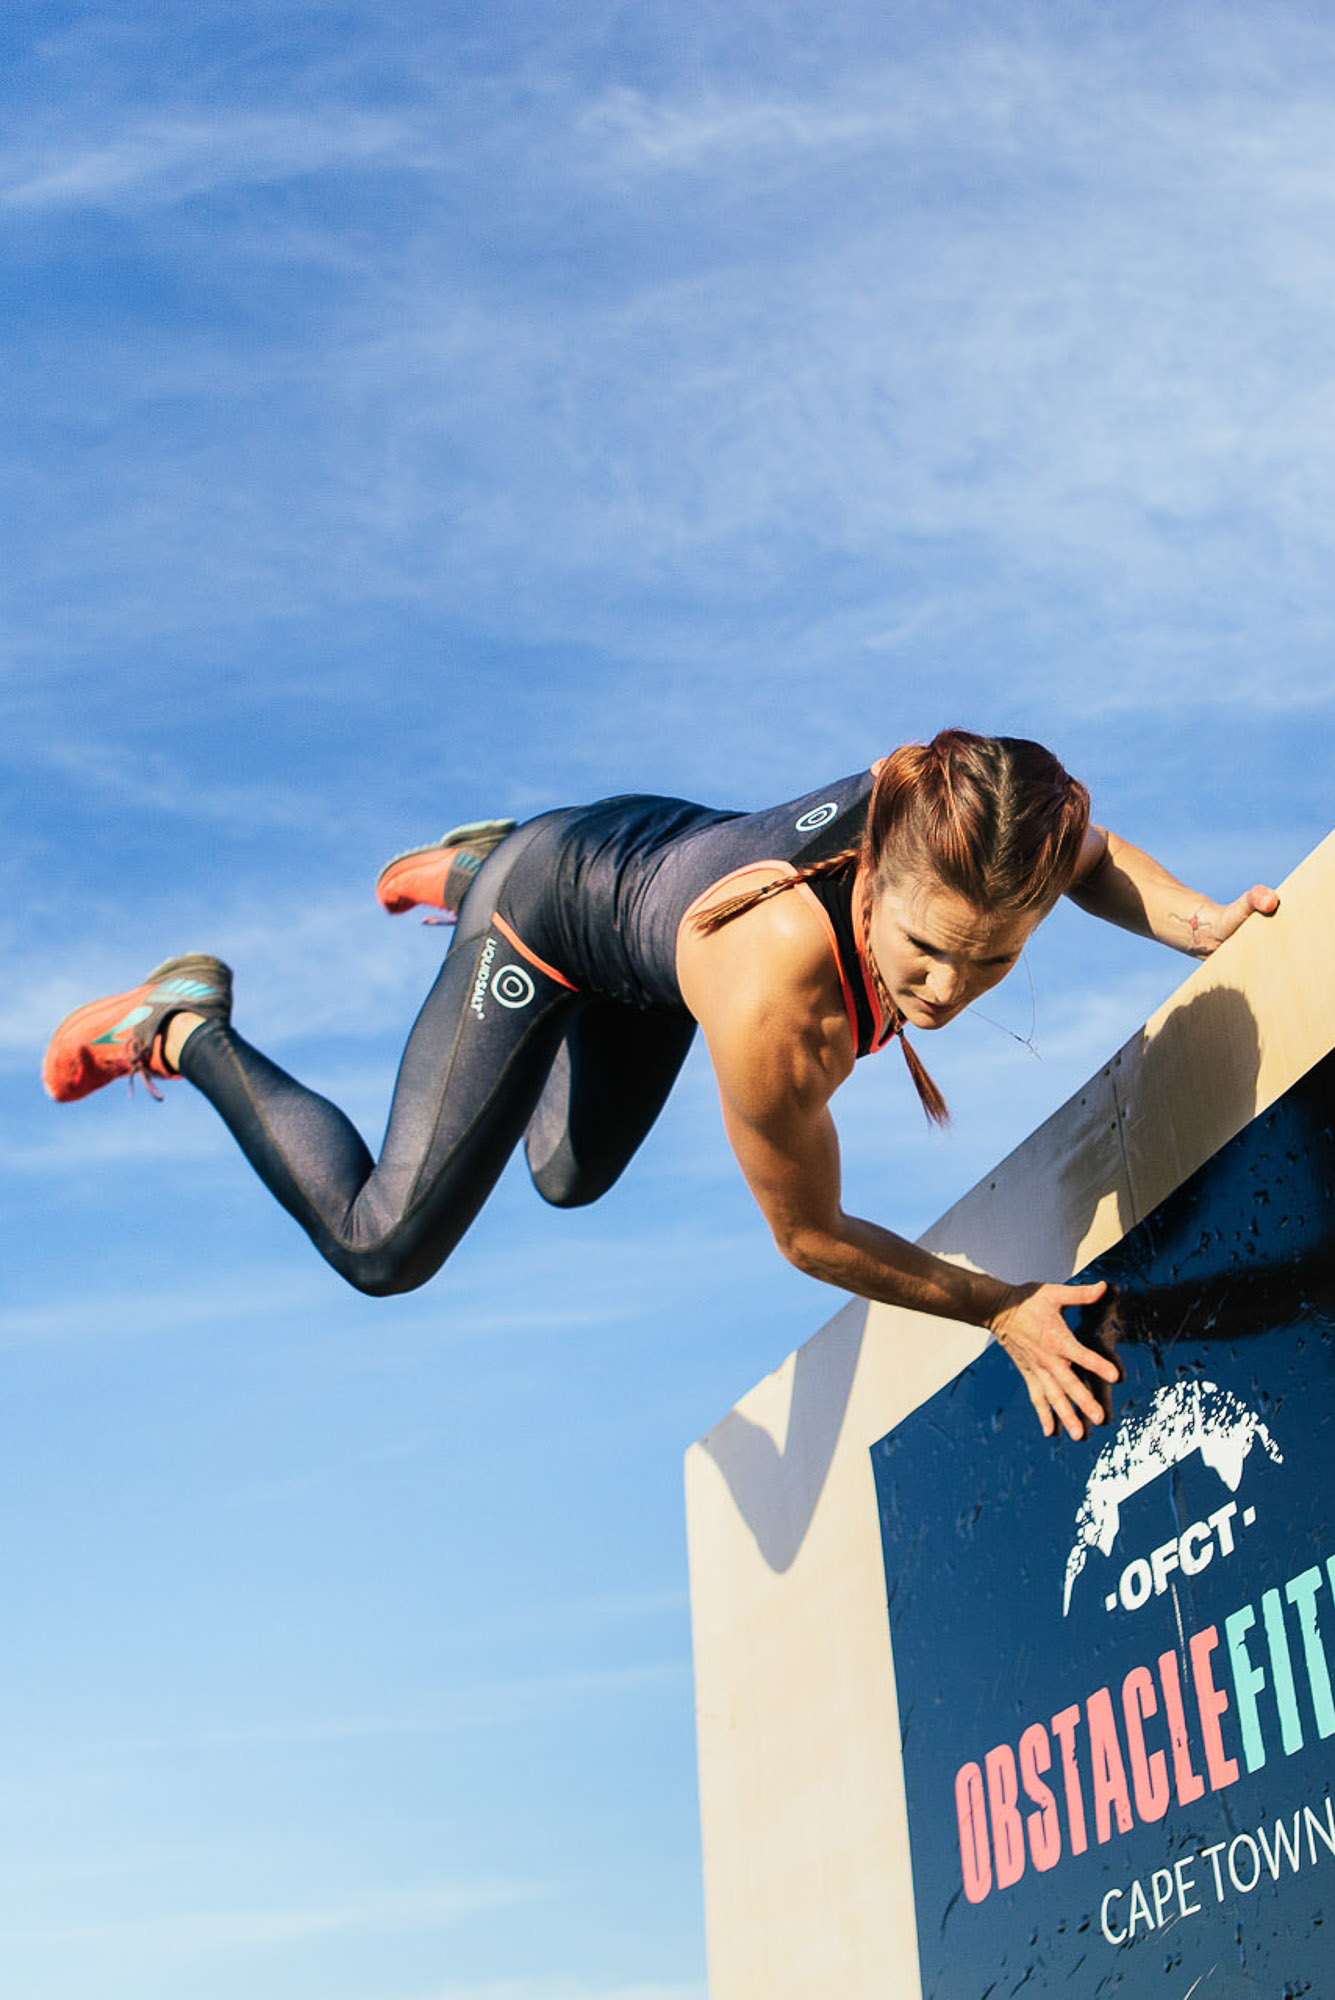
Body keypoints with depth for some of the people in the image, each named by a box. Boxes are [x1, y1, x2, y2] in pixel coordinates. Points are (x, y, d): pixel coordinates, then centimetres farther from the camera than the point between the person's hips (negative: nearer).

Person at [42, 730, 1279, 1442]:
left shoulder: (966, 815, -35)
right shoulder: (773, 1010, -48)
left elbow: (1090, 856, -7)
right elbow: (808, 1238, -28)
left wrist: (1199, 924, -24)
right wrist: (1001, 1311, -25)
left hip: (666, 854, 6)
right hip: (551, 908, -6)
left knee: (570, 1176, 31)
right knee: (382, 1246, 0)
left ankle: (474, 865, 45)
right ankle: (186, 1026, 19)